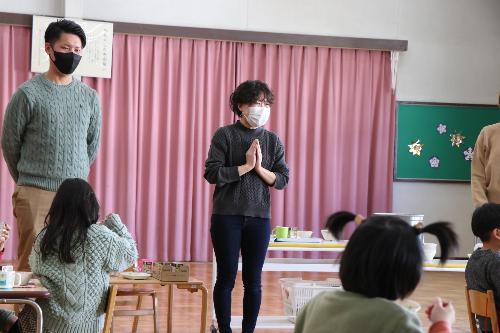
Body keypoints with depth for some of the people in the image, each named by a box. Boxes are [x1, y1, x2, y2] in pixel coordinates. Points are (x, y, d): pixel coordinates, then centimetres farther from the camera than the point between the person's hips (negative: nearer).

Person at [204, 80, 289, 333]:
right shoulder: (225, 135, -3)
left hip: (259, 217, 3)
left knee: (253, 281, 6)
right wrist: (246, 166, -14)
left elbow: (282, 180, 4)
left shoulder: (272, 141, 7)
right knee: (226, 278, 4)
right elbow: (212, 173, -12)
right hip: (227, 216, -3)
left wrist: (260, 168, -12)